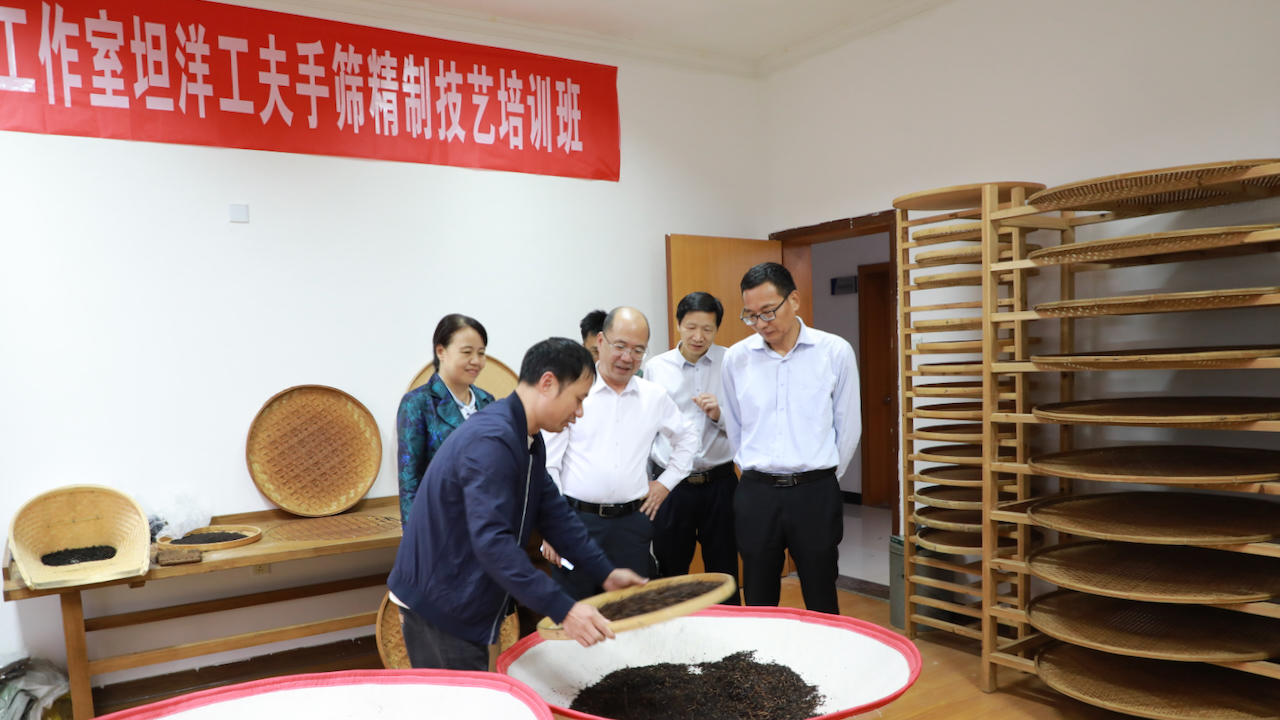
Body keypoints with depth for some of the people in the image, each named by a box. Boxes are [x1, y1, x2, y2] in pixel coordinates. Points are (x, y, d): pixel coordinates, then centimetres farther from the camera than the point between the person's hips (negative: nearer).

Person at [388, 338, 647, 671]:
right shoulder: (491, 440, -27)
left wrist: (605, 572, 9)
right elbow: (492, 540, -34)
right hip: (438, 602, -9)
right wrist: (562, 609, -35)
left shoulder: (528, 441, 6)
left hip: (466, 601, 9)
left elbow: (553, 512, 13)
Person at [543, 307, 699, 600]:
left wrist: (666, 482, 14)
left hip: (632, 523, 4)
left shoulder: (654, 397, 8)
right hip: (577, 520, -3)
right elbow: (548, 463, -5)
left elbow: (687, 438, 25)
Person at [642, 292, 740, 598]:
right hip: (670, 483, 1)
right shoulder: (655, 368, 2)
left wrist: (719, 415, -15)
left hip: (719, 482, 0)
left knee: (724, 573, 11)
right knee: (669, 573, 13)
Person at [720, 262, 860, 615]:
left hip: (815, 493, -1)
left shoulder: (835, 352, -4)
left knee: (822, 604, 9)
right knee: (758, 602, 13)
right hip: (756, 493, 2)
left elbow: (848, 426, 4)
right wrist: (756, 471, 13)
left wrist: (822, 475, 8)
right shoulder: (736, 358, 1)